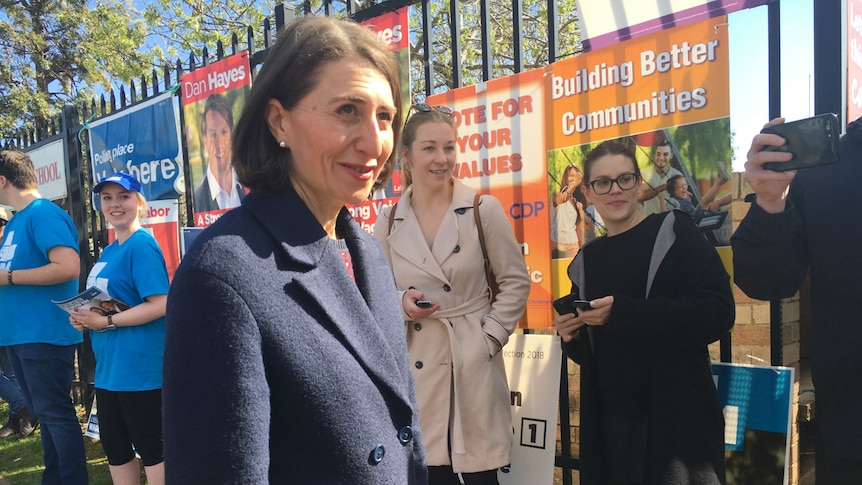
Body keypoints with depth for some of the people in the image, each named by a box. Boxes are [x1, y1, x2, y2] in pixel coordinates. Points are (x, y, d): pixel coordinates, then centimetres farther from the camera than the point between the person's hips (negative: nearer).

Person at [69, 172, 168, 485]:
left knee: (152, 448, 4)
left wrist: (106, 322, -19)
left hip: (140, 367, -10)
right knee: (114, 447, 20)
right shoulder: (109, 250, 13)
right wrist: (84, 317, 3)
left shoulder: (142, 245, -15)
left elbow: (160, 304, -23)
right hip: (109, 367, 10)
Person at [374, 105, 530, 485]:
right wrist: (402, 304, -12)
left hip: (475, 363, -2)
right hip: (417, 366, 2)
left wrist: (490, 337, -7)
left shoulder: (484, 210, -4)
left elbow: (516, 281, 1)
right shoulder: (389, 223, 2)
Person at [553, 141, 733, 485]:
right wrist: (572, 337, -6)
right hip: (609, 418, 5)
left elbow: (718, 312, -17)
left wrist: (623, 313, -22)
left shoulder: (674, 233, -4)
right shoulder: (586, 260, 10)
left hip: (677, 412, -4)